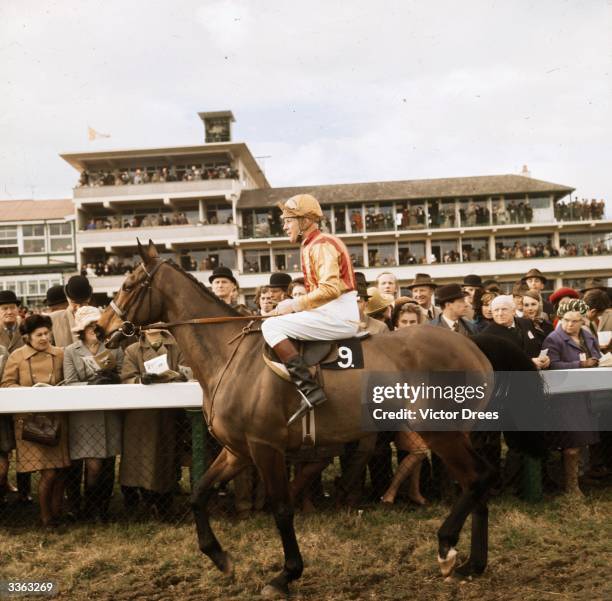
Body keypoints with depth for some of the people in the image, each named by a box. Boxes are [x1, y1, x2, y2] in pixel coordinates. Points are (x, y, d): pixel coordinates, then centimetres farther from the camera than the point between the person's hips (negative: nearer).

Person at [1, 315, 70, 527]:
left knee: (59, 469, 5)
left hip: (56, 418, 3)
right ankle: (45, 516, 13)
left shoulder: (60, 354, 7)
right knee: (48, 471, -7)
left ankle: (57, 513, 24)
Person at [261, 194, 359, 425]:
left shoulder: (321, 245, -10)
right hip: (340, 317, 11)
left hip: (337, 316, -11)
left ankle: (310, 389, -26)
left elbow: (330, 289, -22)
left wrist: (294, 305, -16)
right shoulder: (313, 245, 22)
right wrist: (291, 305, 9)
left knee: (271, 326, -17)